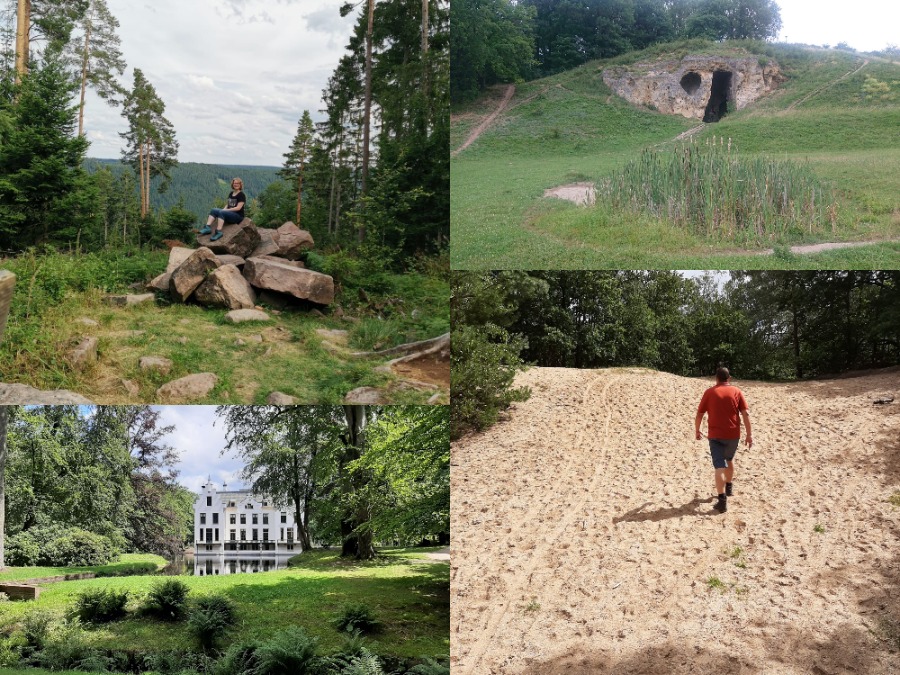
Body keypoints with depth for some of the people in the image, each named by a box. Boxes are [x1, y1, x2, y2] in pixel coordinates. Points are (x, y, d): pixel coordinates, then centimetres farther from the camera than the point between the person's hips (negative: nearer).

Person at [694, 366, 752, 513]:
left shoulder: (709, 392, -1)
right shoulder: (736, 392, 1)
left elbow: (699, 414, 2)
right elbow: (745, 414, -4)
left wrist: (697, 431, 16)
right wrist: (749, 434, 0)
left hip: (715, 435, -2)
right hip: (733, 435, 2)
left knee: (719, 466, -6)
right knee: (729, 460, 28)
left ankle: (722, 500, -16)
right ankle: (728, 488, 44)